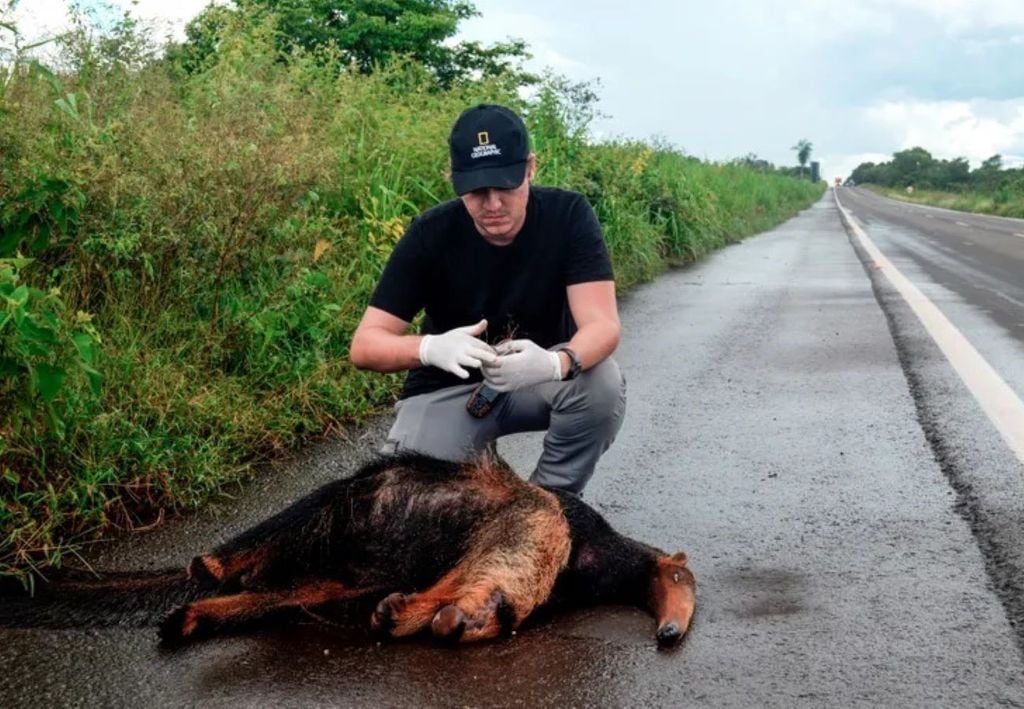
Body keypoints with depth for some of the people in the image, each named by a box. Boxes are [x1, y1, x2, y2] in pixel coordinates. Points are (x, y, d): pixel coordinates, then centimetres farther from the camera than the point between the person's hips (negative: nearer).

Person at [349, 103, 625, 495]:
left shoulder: (568, 215, -17)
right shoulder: (431, 234, -18)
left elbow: (603, 324, -26)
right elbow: (365, 345, -20)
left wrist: (557, 364, -50)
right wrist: (431, 348, -43)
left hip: (540, 379, 1)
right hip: (448, 390, -1)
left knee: (602, 382, -31)